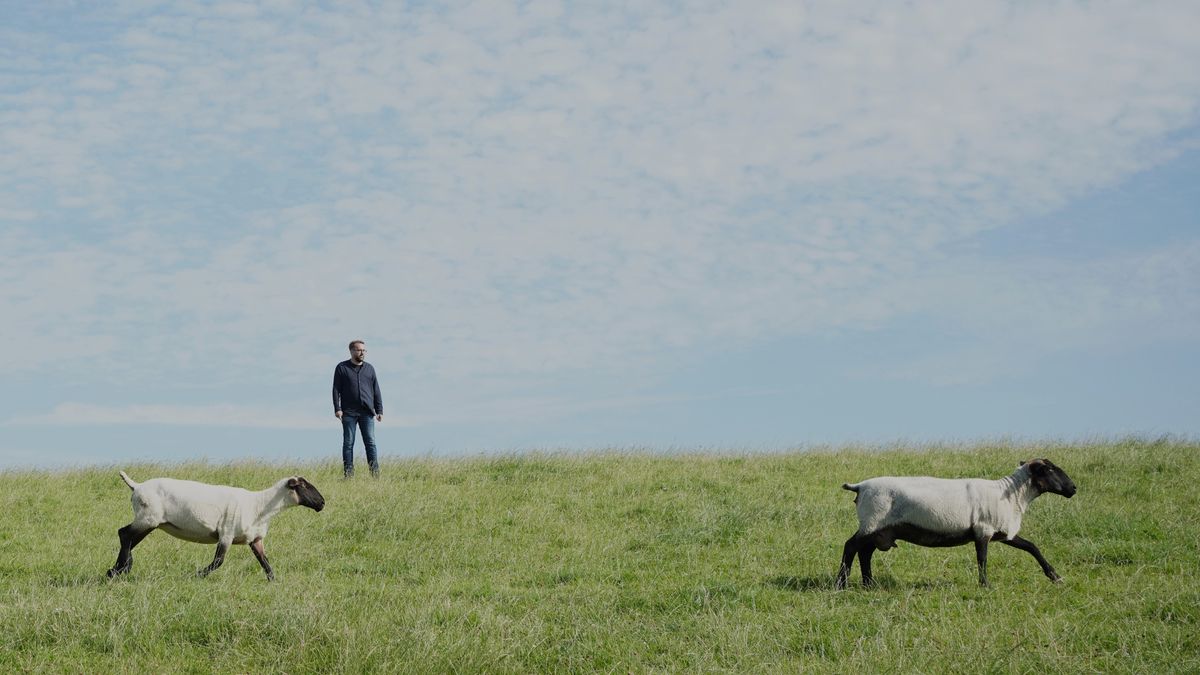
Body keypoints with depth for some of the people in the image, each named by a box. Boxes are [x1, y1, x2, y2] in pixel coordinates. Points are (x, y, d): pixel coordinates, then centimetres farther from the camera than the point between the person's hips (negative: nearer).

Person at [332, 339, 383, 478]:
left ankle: (375, 474, -5)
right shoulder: (342, 368, 5)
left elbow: (376, 391, 15)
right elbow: (336, 389, 1)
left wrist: (379, 410, 9)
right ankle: (349, 474, 4)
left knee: (370, 442, -3)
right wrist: (337, 408, -9)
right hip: (348, 413, -2)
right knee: (348, 443, 1)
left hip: (367, 412, 2)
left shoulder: (369, 368, 13)